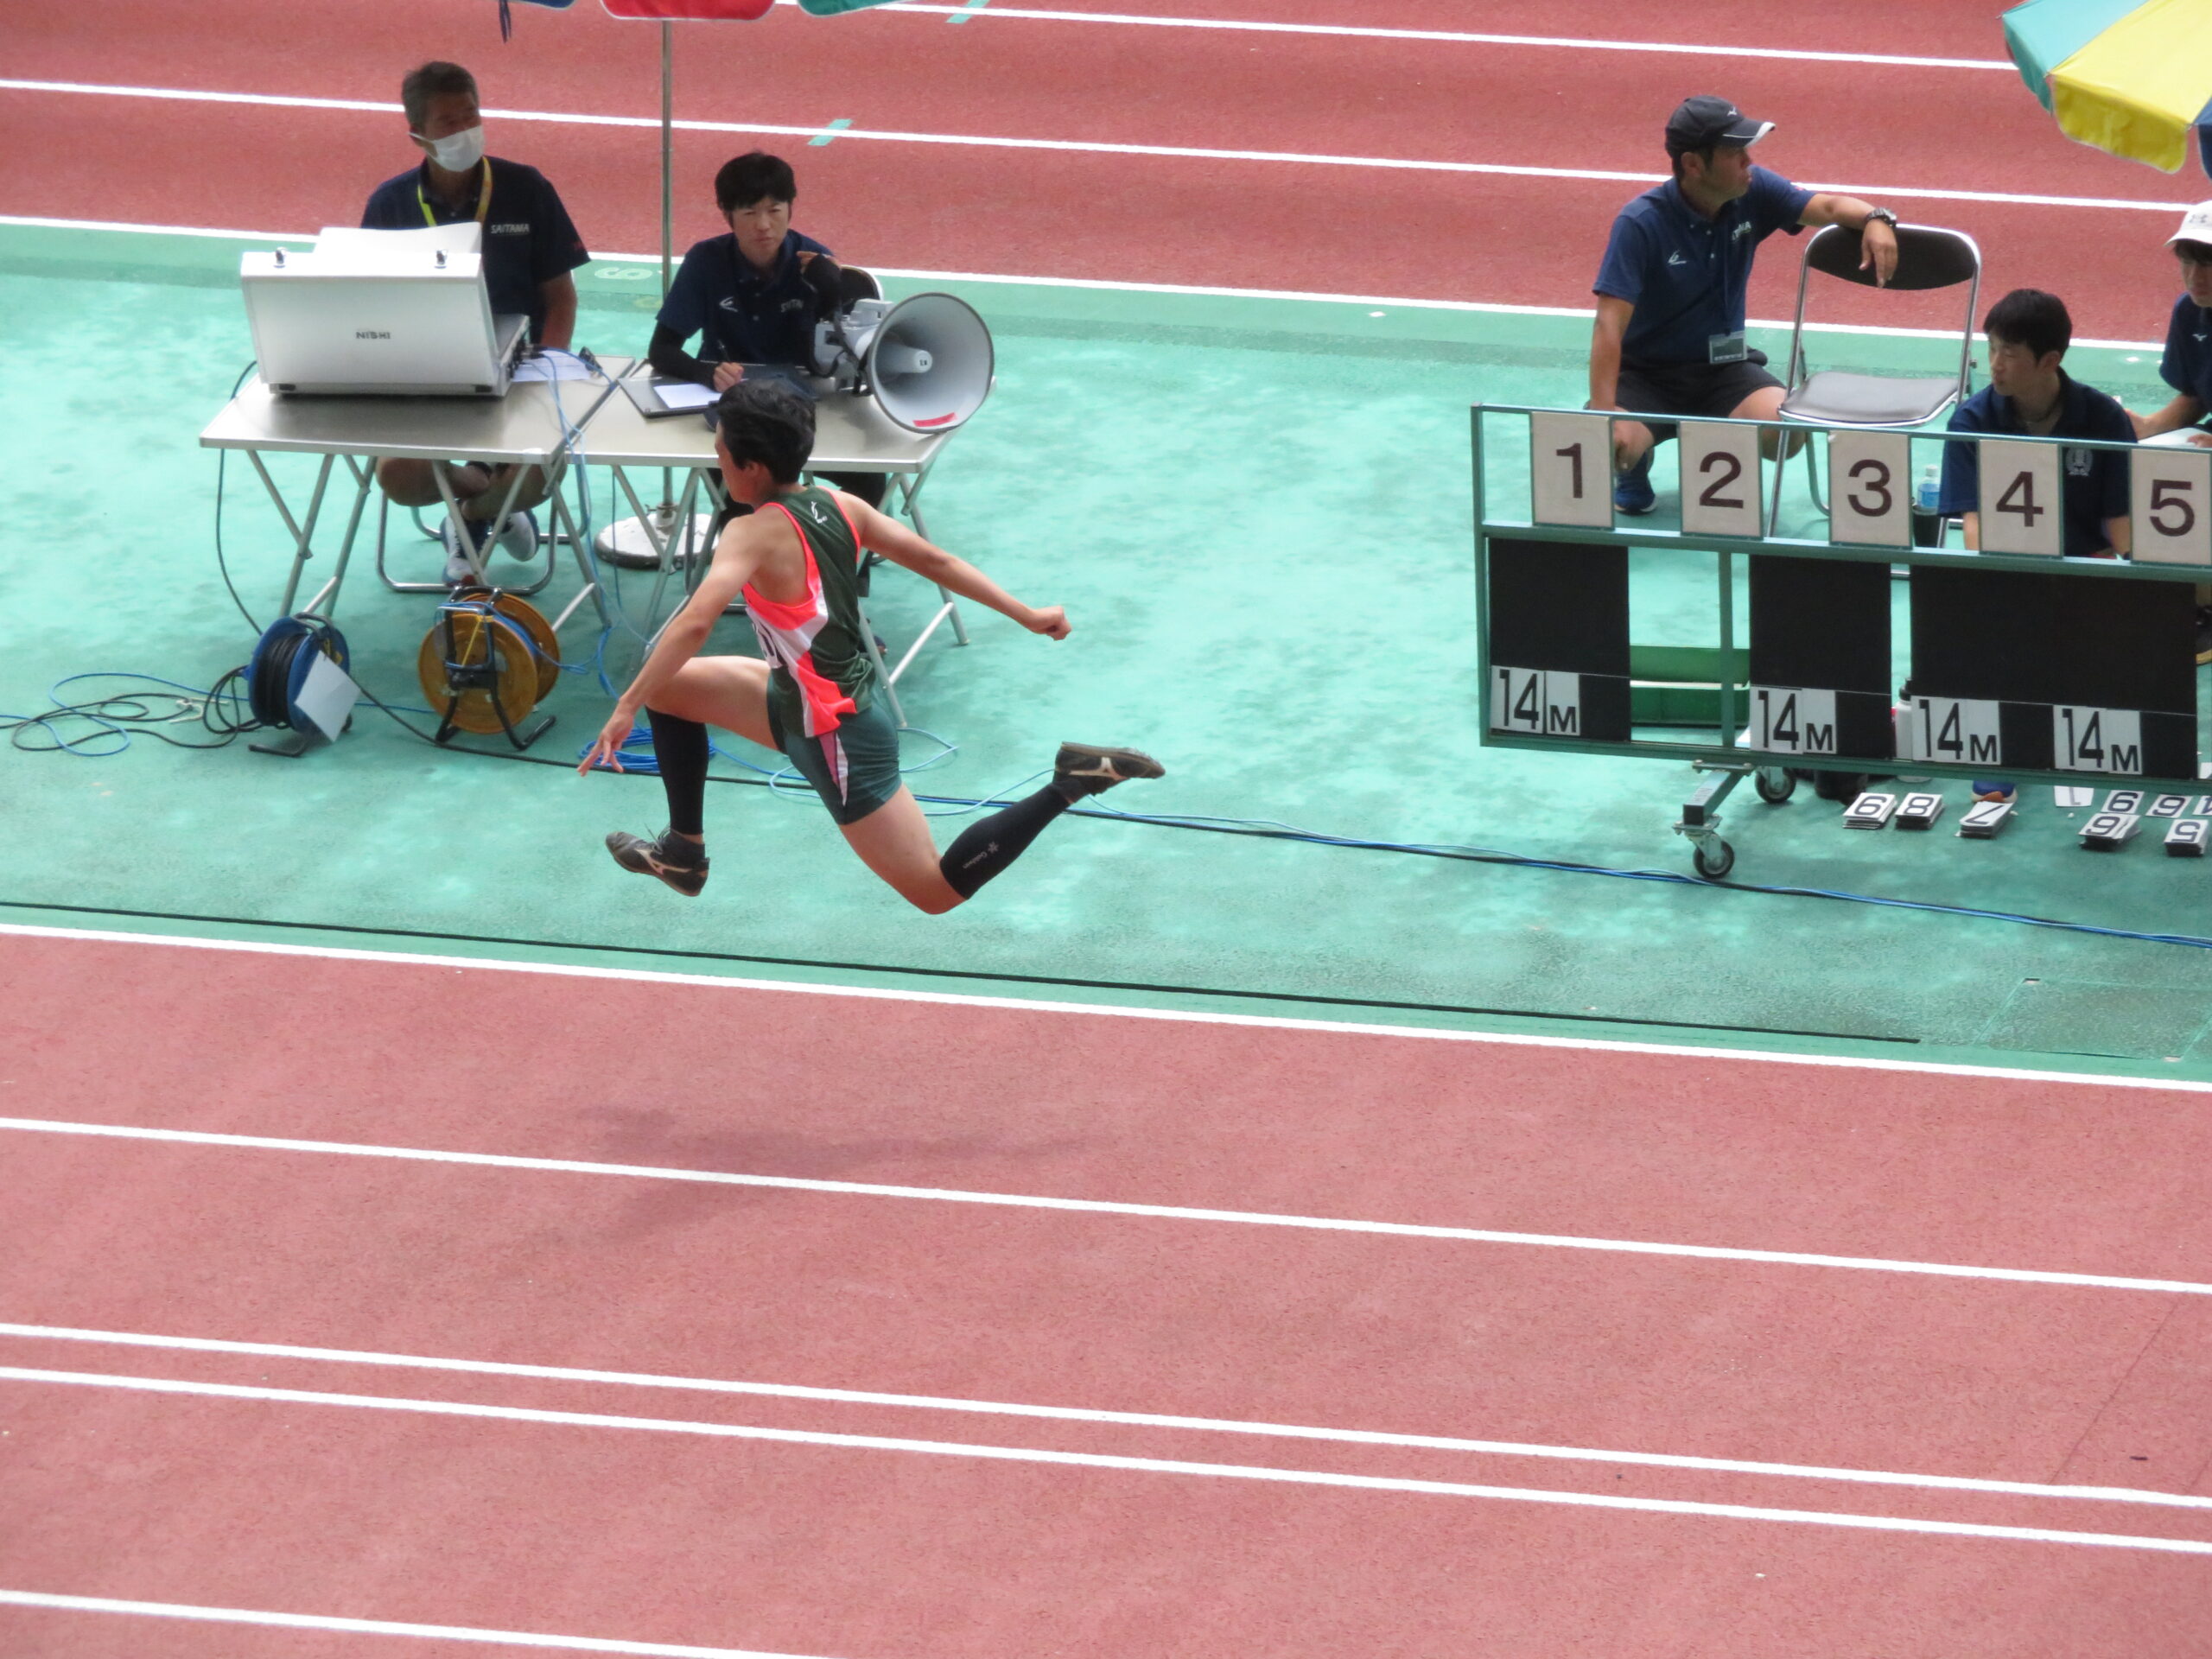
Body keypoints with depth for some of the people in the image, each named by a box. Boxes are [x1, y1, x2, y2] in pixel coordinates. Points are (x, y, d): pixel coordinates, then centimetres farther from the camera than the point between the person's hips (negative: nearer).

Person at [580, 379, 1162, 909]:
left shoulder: (755, 534, -25)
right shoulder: (839, 507, -2)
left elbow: (694, 625, -37)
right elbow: (934, 561, 2)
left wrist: (626, 708, -36)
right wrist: (1027, 616, 9)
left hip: (837, 736, -9)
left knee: (938, 892, 0)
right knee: (670, 687, 16)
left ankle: (1068, 785, -7)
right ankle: (684, 853, 29)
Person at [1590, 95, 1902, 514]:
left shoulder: (1752, 192, -7)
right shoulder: (1640, 225, -22)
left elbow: (1827, 207, -4)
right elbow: (1610, 325, -28)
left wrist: (1874, 220, -29)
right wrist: (1604, 413, -39)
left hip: (1722, 368, 4)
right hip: (1645, 374, -4)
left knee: (1788, 434, -25)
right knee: (1612, 445, -34)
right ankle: (1633, 468, 8)